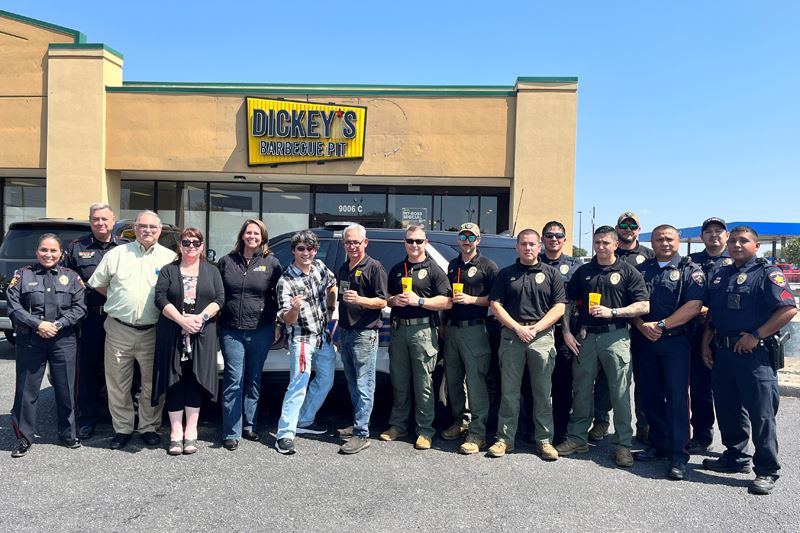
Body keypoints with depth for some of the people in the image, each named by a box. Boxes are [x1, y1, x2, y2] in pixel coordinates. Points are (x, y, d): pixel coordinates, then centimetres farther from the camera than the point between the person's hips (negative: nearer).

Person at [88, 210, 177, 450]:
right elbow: (97, 284, 13)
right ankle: (122, 428, 22)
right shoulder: (116, 254, 6)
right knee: (118, 383, 8)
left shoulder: (170, 257, 4)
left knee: (153, 383, 7)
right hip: (119, 330, 1)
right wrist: (119, 300, 8)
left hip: (153, 331, -1)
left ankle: (149, 427, 21)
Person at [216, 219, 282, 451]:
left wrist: (280, 324, 4)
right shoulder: (227, 261, 6)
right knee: (234, 380, -2)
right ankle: (231, 433, 5)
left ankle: (249, 426, 24)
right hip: (232, 331, 0)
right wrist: (215, 322, 5)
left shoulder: (271, 263, 3)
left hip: (261, 331, 0)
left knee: (254, 380, 11)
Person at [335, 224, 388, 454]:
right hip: (345, 332, 8)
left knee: (364, 387, -6)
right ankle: (357, 424, 26)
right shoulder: (343, 269, 16)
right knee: (352, 384, 15)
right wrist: (337, 331, 21)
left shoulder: (374, 267, -7)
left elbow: (382, 301, -10)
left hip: (365, 334, -8)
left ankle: (362, 434, -3)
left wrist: (358, 299, -25)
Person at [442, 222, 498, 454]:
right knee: (452, 379, 10)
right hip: (451, 328, 6)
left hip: (474, 329, -6)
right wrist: (443, 324, 17)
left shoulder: (488, 266, 0)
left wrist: (471, 299, -15)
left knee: (475, 381, -7)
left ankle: (477, 433, -4)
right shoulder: (452, 265, 18)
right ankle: (460, 421, 24)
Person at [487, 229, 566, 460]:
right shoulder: (506, 274, 10)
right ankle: (505, 439, 11)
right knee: (509, 391, 3)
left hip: (542, 337, 0)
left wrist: (535, 328, -10)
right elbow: (496, 305, 4)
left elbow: (559, 307, 2)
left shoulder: (551, 274, 8)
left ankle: (544, 440, 12)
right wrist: (517, 327, -9)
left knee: (543, 392, 4)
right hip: (511, 336, 1)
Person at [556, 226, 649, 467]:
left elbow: (644, 306, -4)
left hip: (615, 336, -3)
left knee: (620, 392, 1)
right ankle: (577, 438, 20)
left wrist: (612, 312, -14)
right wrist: (566, 332, 2)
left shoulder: (628, 272, 2)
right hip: (586, 336, 4)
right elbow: (567, 303, 12)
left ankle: (623, 444, 11)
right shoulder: (583, 271, 12)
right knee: (581, 389, 9)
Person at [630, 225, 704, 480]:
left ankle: (678, 455, -1)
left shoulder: (690, 270, 1)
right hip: (644, 342, 4)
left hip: (675, 342, -4)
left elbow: (693, 306, -11)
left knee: (677, 397, -6)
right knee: (651, 396, 9)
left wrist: (661, 325, -15)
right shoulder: (641, 270, 13)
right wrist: (642, 326, -9)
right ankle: (658, 446, 22)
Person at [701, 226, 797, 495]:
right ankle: (735, 458, 30)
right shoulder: (718, 275, 15)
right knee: (727, 410, 15)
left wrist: (756, 336, -17)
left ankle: (767, 471, 8)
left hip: (755, 354, -7)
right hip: (722, 354, 7)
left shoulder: (767, 273, -5)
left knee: (761, 414, -1)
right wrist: (706, 344, 11)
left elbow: (789, 309, -14)